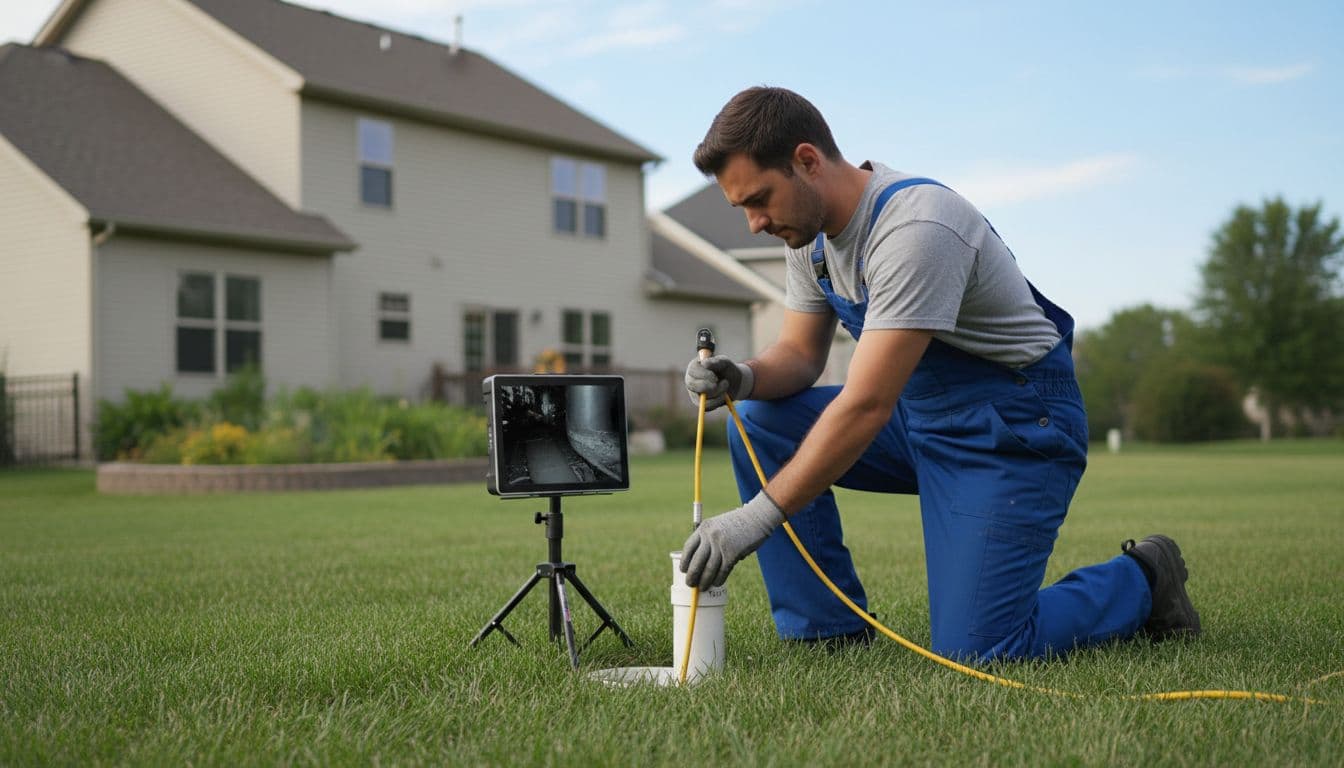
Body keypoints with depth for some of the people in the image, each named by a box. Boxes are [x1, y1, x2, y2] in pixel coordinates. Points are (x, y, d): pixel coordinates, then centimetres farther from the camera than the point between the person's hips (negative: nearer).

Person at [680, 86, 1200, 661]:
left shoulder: (915, 229, -29)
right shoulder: (812, 228, -1)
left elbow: (866, 405, -32)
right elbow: (799, 353, 8)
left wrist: (757, 516, -32)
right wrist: (743, 377, -17)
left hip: (1016, 425, -8)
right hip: (919, 408, 9)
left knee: (973, 652, -16)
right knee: (759, 422, -7)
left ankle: (1141, 580, 11)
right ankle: (830, 632, 1)